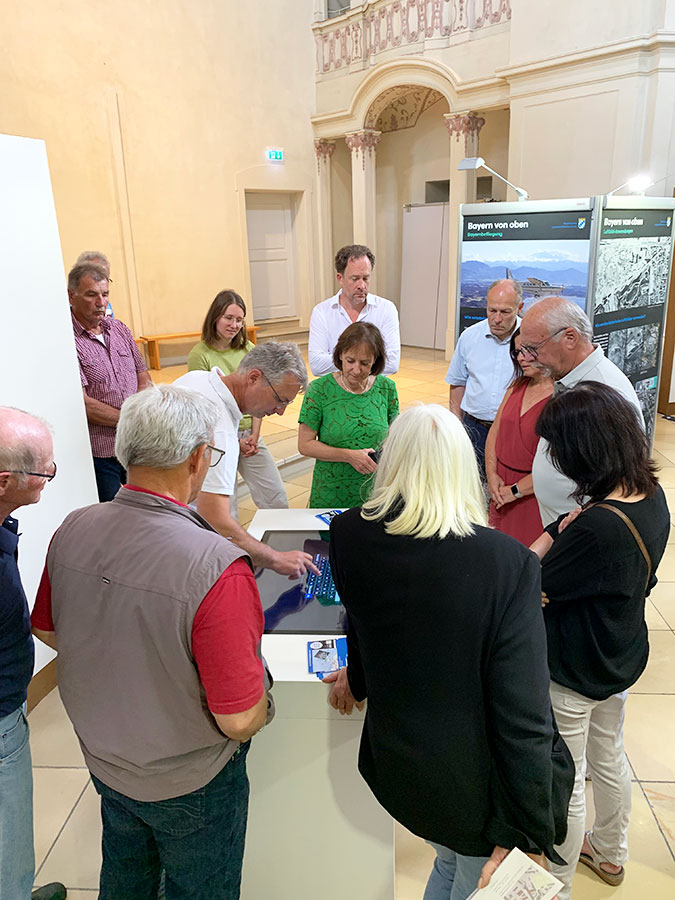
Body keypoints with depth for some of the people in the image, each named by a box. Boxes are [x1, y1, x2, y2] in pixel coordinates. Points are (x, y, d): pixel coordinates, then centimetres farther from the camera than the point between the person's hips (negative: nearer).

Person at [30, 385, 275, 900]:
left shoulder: (73, 530, -18)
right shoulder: (217, 567, -38)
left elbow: (47, 632, 0)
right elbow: (239, 720, -30)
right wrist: (263, 706, -8)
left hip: (103, 757, 5)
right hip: (189, 783, -5)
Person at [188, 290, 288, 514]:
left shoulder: (247, 349, 5)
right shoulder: (199, 355, -10)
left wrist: (254, 435, -3)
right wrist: (236, 441, -9)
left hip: (250, 435, 5)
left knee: (277, 497, 6)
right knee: (225, 506, 4)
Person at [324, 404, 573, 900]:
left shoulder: (348, 534, -13)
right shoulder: (507, 561, -26)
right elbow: (522, 709, -23)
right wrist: (526, 833, -12)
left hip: (394, 763, 4)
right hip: (473, 781, -4)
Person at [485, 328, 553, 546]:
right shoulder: (517, 386, 8)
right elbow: (495, 431, 11)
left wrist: (515, 491, -13)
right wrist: (492, 475, -2)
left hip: (534, 494, -6)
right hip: (502, 489, 7)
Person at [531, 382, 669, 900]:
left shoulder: (596, 528, -37)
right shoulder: (652, 496, -11)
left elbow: (530, 589, -24)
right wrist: (564, 528, -11)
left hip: (574, 674, -8)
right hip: (620, 660, 9)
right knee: (609, 757, 30)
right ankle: (610, 853, 56)